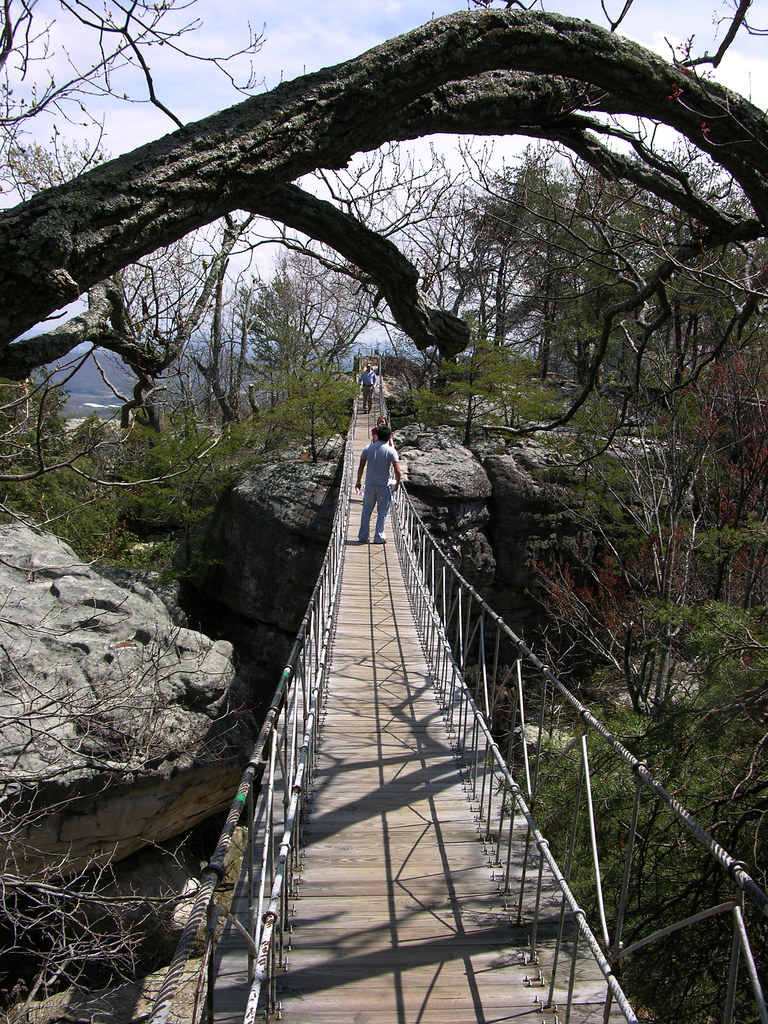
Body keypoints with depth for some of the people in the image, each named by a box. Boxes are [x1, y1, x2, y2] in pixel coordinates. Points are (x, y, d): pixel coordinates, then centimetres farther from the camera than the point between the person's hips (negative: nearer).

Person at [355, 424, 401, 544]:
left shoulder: (368, 448, -1)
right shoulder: (391, 451, -8)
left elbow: (361, 467, 2)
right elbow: (397, 471, -13)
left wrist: (359, 481, 14)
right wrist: (397, 483, 3)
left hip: (369, 484, 2)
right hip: (384, 485, -2)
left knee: (366, 511, 13)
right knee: (382, 512, 8)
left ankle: (363, 536, 16)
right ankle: (379, 537, 8)